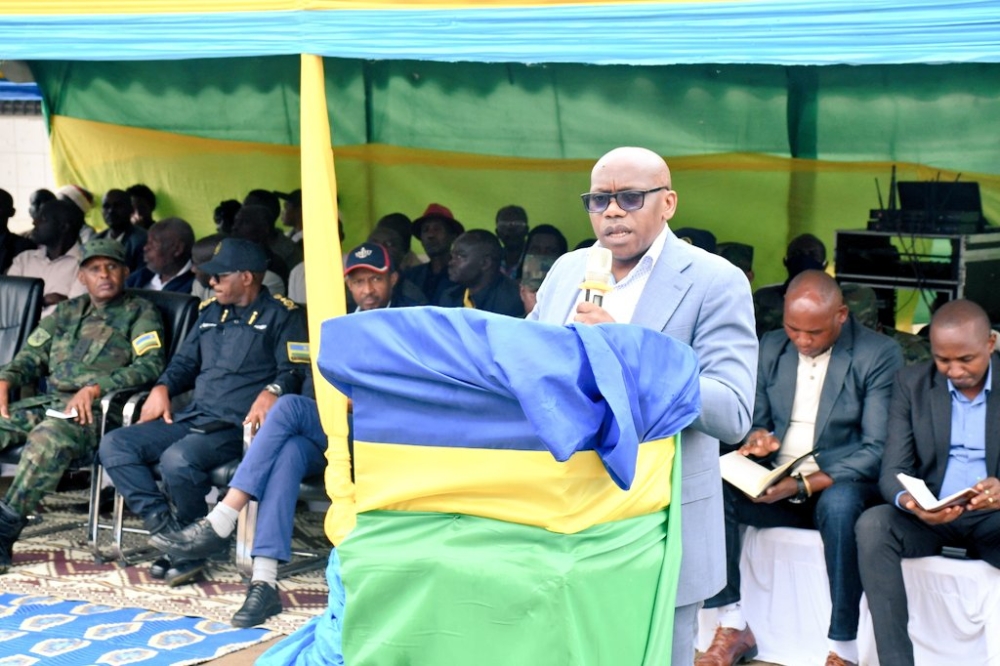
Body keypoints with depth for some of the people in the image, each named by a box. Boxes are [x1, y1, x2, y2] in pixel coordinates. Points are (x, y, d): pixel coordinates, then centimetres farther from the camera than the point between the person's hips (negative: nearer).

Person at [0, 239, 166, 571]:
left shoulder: (140, 312, 7)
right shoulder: (67, 312, 25)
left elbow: (150, 365, -8)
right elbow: (31, 357, 23)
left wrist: (96, 388, -19)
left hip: (97, 411, -6)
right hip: (47, 402, 6)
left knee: (47, 439, -36)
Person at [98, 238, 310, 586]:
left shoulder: (281, 314, 4)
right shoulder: (211, 312, 25)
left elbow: (295, 369, -6)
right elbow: (185, 361, 30)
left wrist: (271, 391, -27)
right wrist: (162, 388, 10)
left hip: (238, 425, -8)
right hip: (192, 417, 8)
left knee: (177, 459, -35)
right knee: (114, 445, -10)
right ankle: (167, 528, -19)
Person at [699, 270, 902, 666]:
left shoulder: (879, 355, -8)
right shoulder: (771, 348, 8)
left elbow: (877, 450, -14)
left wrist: (805, 484, -25)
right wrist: (757, 437, -11)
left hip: (838, 487, -4)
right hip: (777, 485, 5)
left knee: (839, 504, -39)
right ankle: (732, 628, -14)